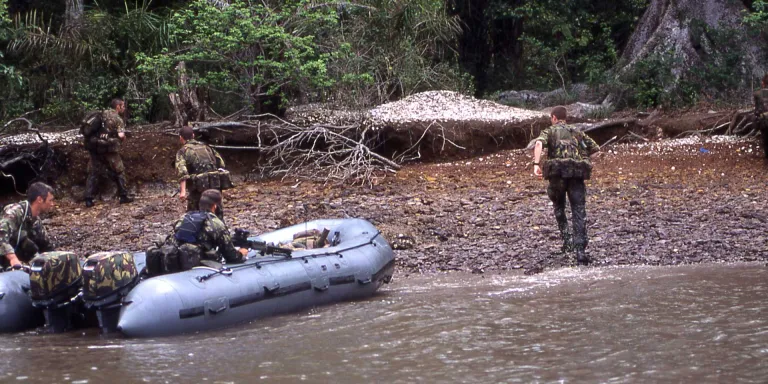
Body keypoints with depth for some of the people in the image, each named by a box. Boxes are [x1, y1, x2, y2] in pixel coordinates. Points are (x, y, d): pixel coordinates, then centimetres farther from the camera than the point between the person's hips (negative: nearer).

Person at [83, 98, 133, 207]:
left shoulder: (102, 114, 14)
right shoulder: (118, 119, -3)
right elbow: (121, 136, -13)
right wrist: (123, 138, 8)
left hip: (94, 147, 5)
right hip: (108, 148, -5)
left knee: (93, 173, 10)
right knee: (118, 171, 11)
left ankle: (88, 199, 3)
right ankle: (123, 196, 13)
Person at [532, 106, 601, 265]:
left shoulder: (550, 131, 14)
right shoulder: (577, 132, 23)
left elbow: (539, 143, -9)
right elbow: (596, 149, 21)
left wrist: (536, 164, -17)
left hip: (557, 174, -1)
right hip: (577, 175, 1)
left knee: (559, 207, 24)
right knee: (579, 213, -2)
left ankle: (566, 239, 10)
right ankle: (581, 251, -15)